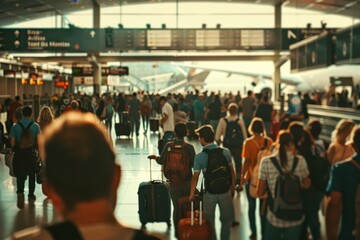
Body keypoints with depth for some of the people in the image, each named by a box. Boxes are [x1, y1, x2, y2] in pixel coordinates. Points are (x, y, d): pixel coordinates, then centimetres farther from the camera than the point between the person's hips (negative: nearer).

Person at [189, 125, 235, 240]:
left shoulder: (199, 157, -12)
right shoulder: (225, 152, -6)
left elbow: (195, 177, -7)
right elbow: (232, 172, 3)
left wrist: (192, 194, 5)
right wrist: (232, 188, 16)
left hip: (209, 193, -2)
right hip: (225, 191, 2)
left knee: (209, 221, 17)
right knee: (227, 219, 19)